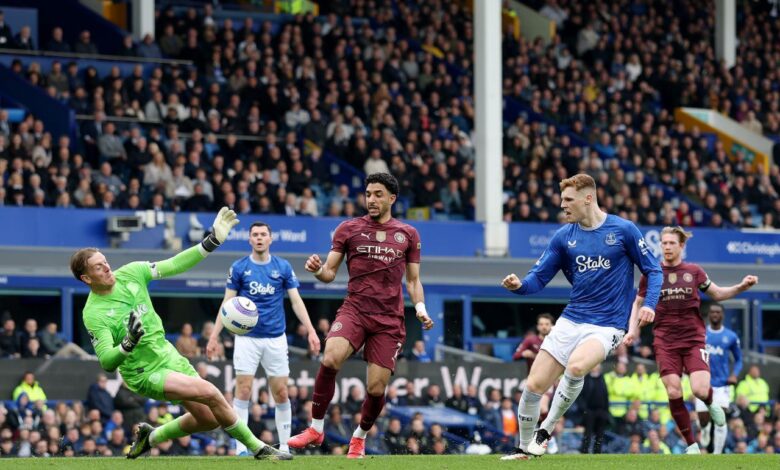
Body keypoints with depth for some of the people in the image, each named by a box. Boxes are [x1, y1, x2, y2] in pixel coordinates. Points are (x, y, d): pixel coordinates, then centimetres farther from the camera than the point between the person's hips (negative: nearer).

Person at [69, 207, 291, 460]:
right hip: (145, 374, -7)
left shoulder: (129, 273, -5)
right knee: (209, 393, -21)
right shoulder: (93, 314, -19)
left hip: (168, 355, 7)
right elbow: (107, 362, -24)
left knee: (210, 418, 7)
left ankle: (151, 436, 31)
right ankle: (258, 448, -5)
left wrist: (211, 242, -8)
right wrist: (129, 343, -43)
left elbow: (174, 266, -1)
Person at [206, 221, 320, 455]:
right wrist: (214, 335, -4)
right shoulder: (238, 268, 1)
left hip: (275, 338, 1)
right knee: (243, 391, -7)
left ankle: (284, 446, 11)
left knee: (281, 393, 1)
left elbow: (296, 301, 4)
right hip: (247, 337, -1)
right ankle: (241, 448, -4)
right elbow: (227, 304, 3)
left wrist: (311, 330, -6)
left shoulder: (283, 267, 3)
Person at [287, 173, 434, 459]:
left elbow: (413, 280, 16)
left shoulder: (408, 234, 11)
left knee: (376, 388, -4)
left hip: (389, 320, 1)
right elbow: (330, 272, 7)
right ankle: (316, 428, -15)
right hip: (354, 309, -1)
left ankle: (360, 437, 26)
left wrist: (420, 309, -1)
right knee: (330, 359, -29)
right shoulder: (349, 229, 8)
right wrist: (318, 270, -16)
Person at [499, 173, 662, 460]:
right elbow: (538, 278, 6)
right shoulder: (564, 237, 5)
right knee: (534, 386, -3)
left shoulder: (623, 230, -4)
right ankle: (524, 448, 19)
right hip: (570, 321, 4)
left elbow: (653, 270, 2)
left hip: (607, 326, -4)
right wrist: (519, 285, -16)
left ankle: (545, 431, -15)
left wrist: (649, 304, -14)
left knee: (576, 366, -33)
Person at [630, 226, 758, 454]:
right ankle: (691, 445, 3)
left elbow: (717, 294, 17)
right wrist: (632, 330, 3)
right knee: (674, 393, -11)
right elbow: (638, 304, 16)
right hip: (665, 342, 0)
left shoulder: (694, 271, 5)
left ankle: (711, 403, 22)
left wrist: (742, 286, 2)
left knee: (700, 390, -18)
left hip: (693, 339, 0)